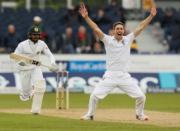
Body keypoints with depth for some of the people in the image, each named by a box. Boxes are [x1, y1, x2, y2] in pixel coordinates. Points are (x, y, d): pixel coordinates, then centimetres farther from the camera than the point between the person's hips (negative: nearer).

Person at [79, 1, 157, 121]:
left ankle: (140, 114, 24)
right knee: (95, 95, -10)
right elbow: (96, 29, -8)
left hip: (125, 77, 2)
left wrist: (151, 16, -2)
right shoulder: (108, 40, 2)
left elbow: (140, 28, 4)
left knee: (141, 96, -3)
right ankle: (90, 115, 13)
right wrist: (86, 17, -19)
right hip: (110, 76, -2)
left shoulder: (128, 39, 8)